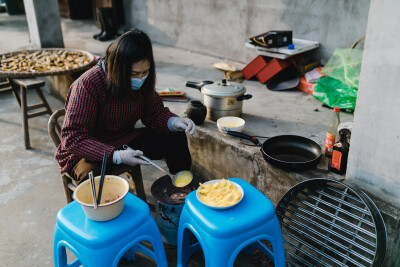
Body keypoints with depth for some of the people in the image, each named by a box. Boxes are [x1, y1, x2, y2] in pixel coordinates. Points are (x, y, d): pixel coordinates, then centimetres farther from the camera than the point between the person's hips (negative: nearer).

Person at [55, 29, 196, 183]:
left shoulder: (142, 80, -9)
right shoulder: (88, 85, -27)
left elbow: (154, 112, 3)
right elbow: (72, 139, -27)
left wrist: (174, 122, -21)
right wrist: (116, 156, -37)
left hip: (125, 141, 6)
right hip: (89, 152, -5)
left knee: (176, 138, -6)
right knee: (95, 177, -38)